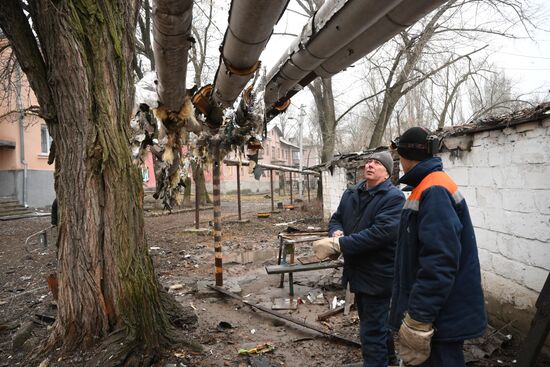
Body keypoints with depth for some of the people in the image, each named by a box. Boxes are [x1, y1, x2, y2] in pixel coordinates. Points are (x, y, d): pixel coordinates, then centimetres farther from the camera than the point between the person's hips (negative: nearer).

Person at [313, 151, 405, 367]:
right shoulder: (350, 193, 8)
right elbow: (336, 219, 11)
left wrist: (339, 244, -30)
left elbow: (380, 233, -28)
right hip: (358, 271, 8)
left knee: (371, 331, 1)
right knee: (375, 321, 27)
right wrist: (336, 233, -14)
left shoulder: (394, 197, -16)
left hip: (378, 273, -8)